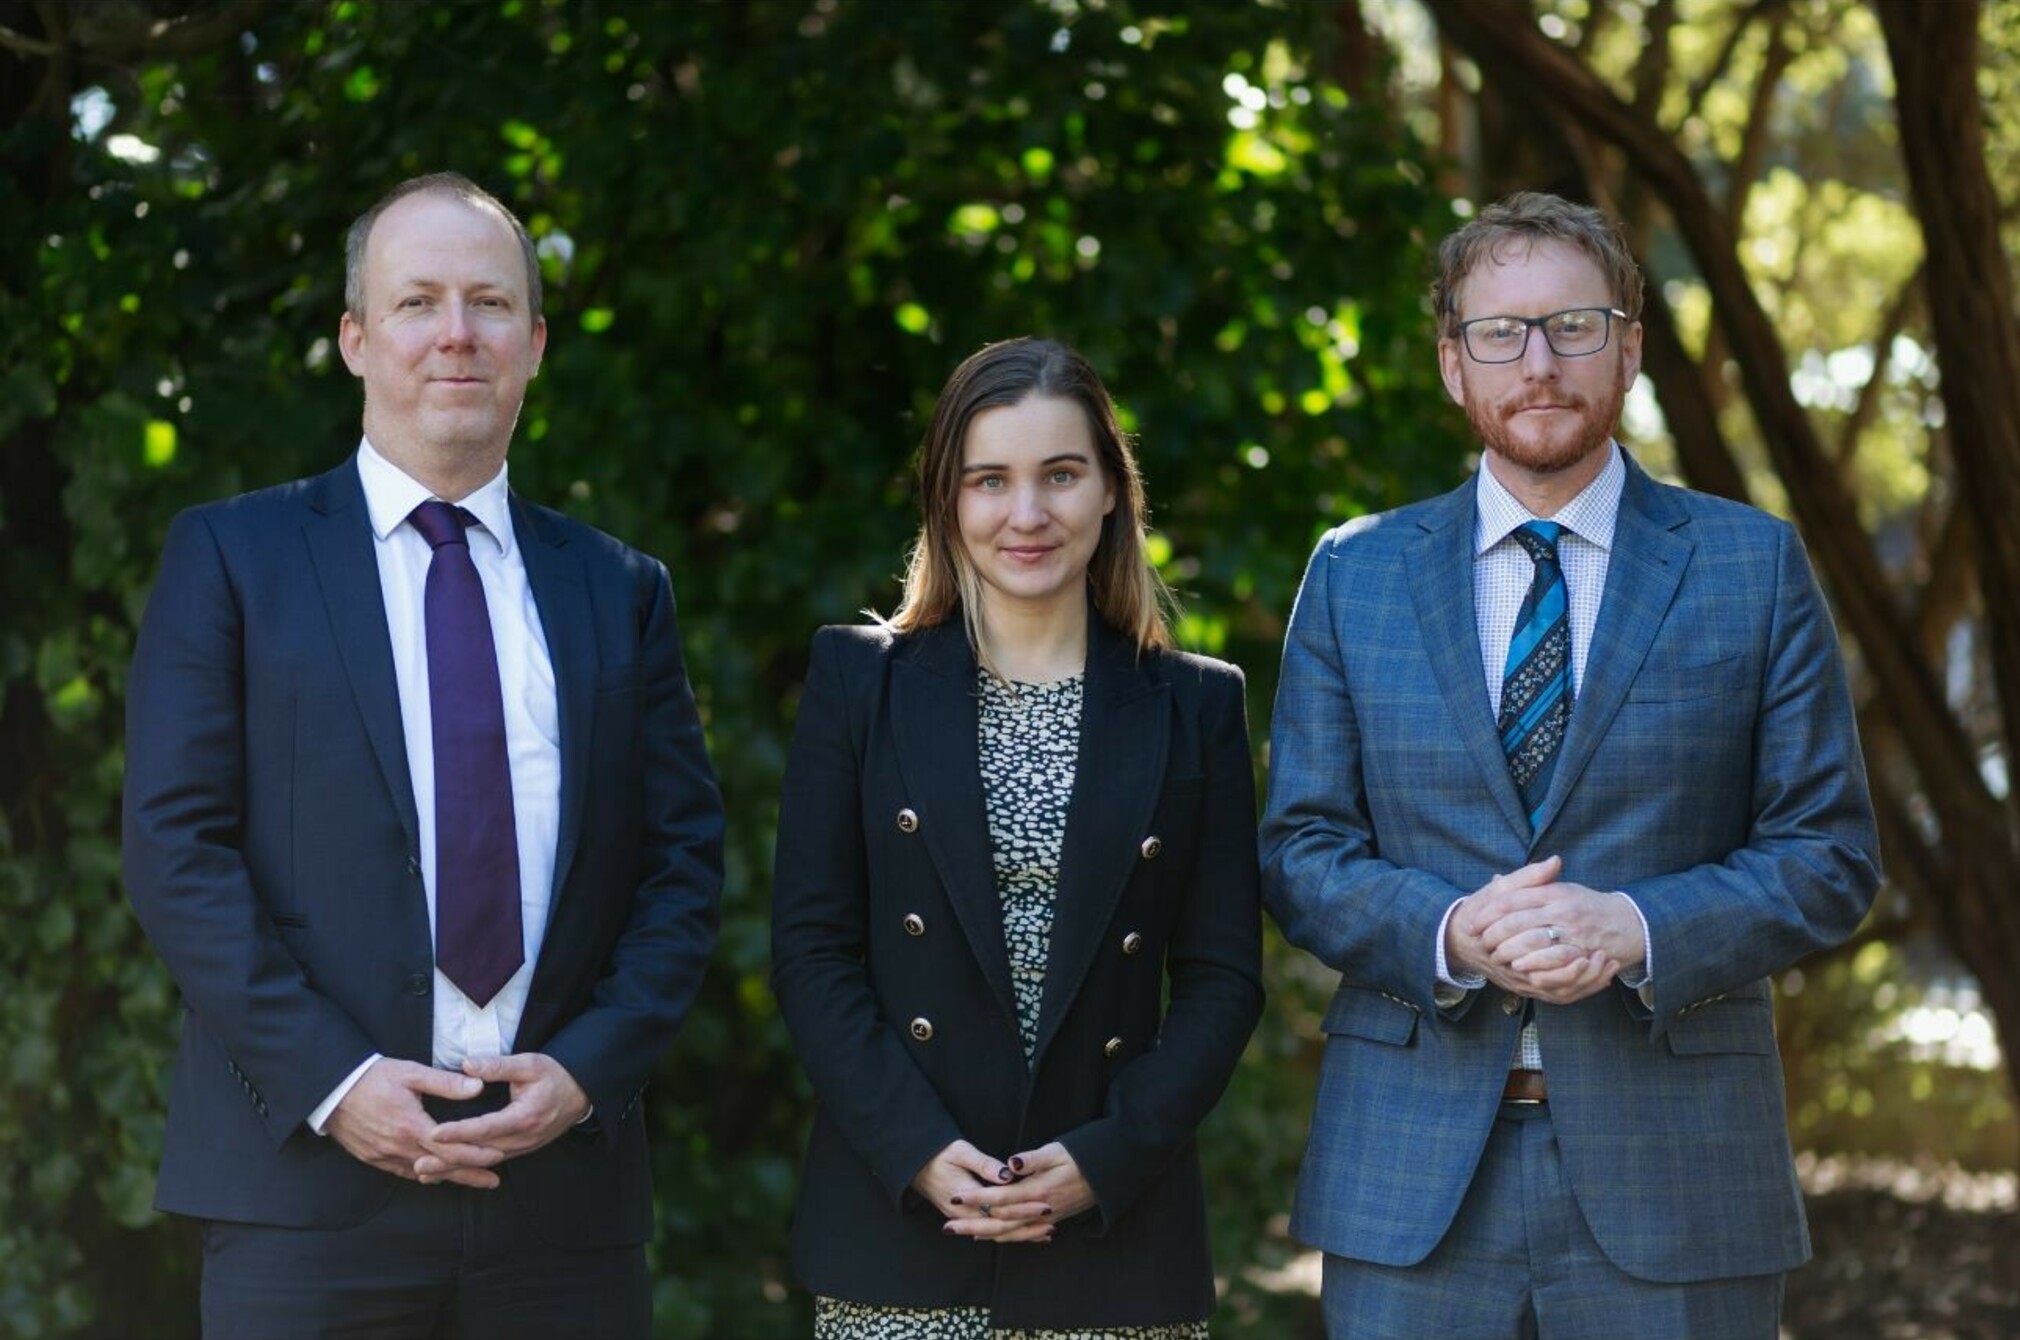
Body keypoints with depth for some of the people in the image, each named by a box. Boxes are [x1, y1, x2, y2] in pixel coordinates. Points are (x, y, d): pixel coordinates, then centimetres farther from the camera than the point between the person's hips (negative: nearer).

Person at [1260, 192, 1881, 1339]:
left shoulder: (1755, 567, 5)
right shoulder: (1354, 577, 10)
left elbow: (1831, 856, 2)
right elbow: (1302, 853, 6)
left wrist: (1640, 930, -15)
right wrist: (1448, 933, -14)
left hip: (1675, 1171, -1)